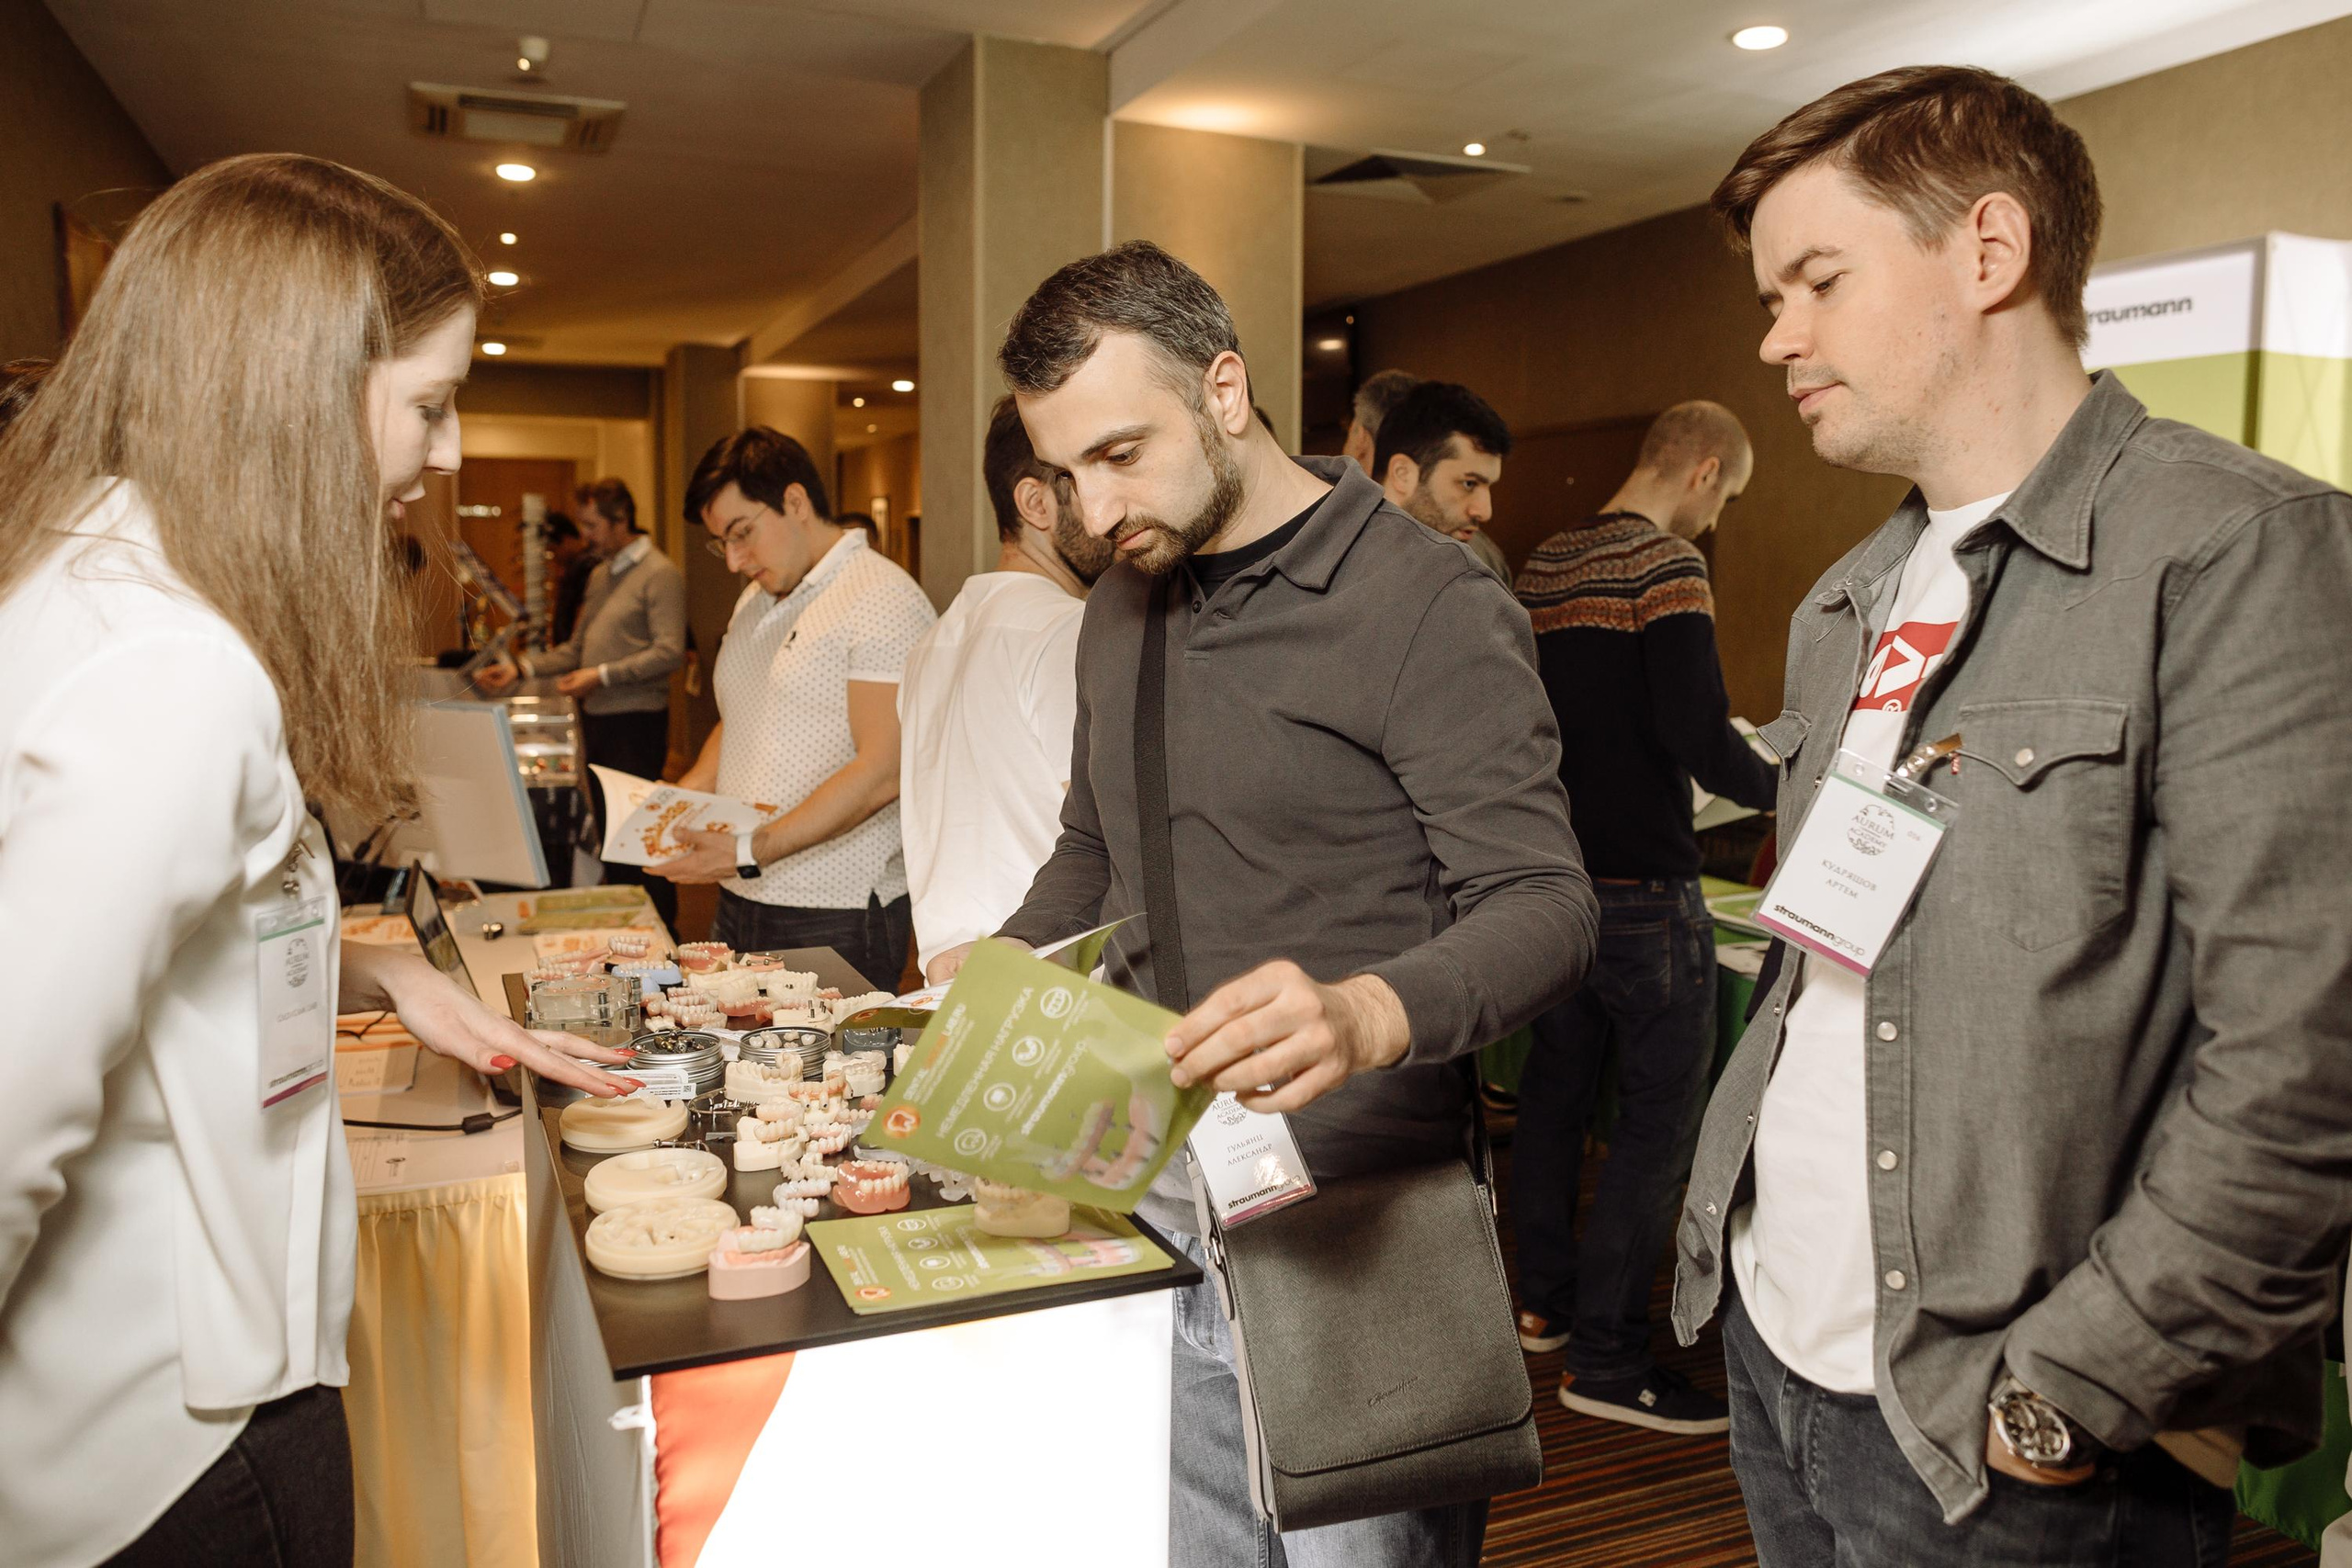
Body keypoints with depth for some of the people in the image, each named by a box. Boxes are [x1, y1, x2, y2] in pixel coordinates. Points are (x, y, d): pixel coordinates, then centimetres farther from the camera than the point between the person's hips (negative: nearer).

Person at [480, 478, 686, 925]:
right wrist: (522, 667, 11)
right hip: (596, 720, 9)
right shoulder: (599, 575, 17)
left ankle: (661, 933, 2)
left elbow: (669, 652, -18)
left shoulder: (660, 574, -10)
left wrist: (603, 675, -22)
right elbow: (577, 648, 22)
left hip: (635, 720, -9)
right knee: (608, 828, 14)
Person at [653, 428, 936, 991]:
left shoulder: (882, 601, -11)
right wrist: (683, 797, 6)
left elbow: (882, 773, -19)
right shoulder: (755, 601, 17)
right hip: (739, 904, 7)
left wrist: (751, 852, -22)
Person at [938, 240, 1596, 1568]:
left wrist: (1369, 1014, -37)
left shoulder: (1426, 604, -13)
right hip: (1151, 1201, 7)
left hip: (1345, 1222, -6)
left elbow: (1544, 906, -18)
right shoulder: (1122, 611, 11)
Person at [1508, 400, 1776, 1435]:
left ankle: (1544, 1300, 31)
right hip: (1642, 886, -9)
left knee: (1556, 1086, 18)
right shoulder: (1667, 564, -13)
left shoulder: (1543, 565, 12)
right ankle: (1605, 1358, 5)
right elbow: (1697, 734, -20)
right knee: (1662, 1115, -1)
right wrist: (1775, 787, -4)